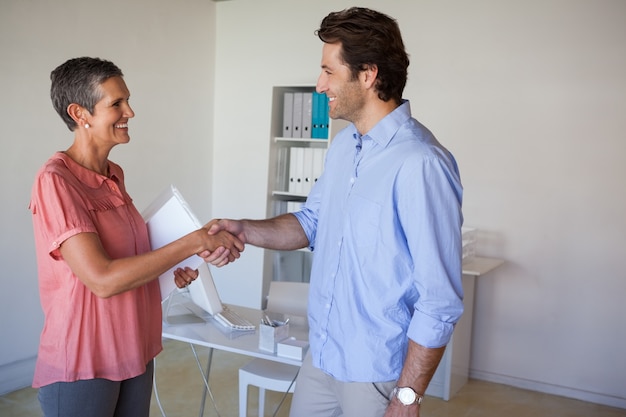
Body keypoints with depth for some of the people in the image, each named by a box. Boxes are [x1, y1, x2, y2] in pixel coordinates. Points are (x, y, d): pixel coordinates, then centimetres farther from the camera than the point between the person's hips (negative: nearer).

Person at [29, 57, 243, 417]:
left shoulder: (114, 174, 6)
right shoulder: (56, 180, -17)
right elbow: (102, 279, -25)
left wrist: (171, 268, 0)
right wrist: (194, 243, -21)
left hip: (134, 352, 7)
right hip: (83, 363, -7)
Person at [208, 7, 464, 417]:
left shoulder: (420, 164, -25)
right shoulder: (343, 144, 3)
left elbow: (439, 301, -22)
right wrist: (246, 230, -3)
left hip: (377, 372, -7)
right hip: (322, 355, 8)